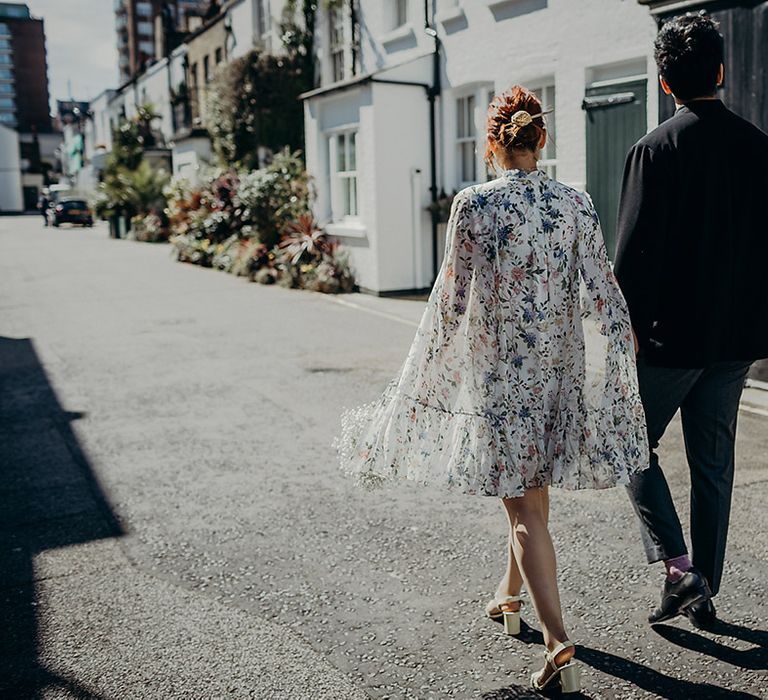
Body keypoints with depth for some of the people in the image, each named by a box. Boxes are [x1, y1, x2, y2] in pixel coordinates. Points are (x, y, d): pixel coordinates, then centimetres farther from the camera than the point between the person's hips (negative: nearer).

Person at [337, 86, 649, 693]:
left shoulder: (473, 203, -10)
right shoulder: (575, 203, -1)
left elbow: (453, 299, -7)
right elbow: (604, 292, -2)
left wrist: (425, 369, 6)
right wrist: (620, 365, 6)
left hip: (497, 370, -4)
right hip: (559, 368, 4)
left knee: (523, 507, 2)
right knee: (535, 486, 22)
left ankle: (558, 638, -6)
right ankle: (511, 596, 43)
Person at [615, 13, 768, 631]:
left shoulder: (655, 149, -12)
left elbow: (636, 252, -15)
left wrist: (625, 331, -6)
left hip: (670, 334, -5)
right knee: (713, 465, 14)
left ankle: (678, 567, 0)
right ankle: (705, 593, 24)